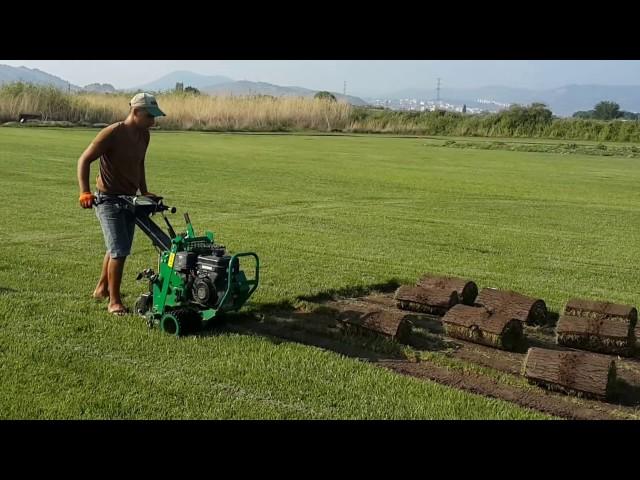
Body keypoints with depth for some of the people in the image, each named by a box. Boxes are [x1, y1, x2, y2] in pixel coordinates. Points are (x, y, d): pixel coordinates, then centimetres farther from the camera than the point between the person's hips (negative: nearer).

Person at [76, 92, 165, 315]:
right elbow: (84, 160, -16)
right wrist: (85, 192, -25)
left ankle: (102, 288, 36)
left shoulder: (143, 135, 5)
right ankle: (114, 301, 0)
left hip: (130, 199, 8)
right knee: (119, 250, -12)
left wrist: (144, 191, 15)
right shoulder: (112, 133, -18)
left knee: (117, 249, 17)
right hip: (108, 199, -8)